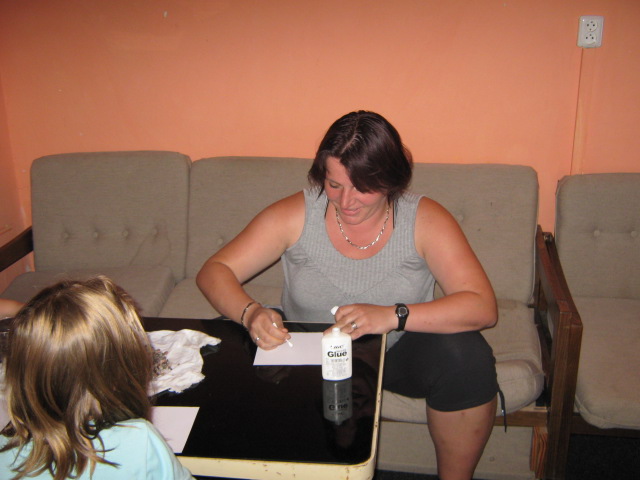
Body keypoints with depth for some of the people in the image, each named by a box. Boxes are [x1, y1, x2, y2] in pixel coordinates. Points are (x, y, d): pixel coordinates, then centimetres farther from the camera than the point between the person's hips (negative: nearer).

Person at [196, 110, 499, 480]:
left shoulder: (425, 220, -15)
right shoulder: (295, 215, -12)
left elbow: (483, 307, -23)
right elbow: (215, 271, -10)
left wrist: (393, 316, -38)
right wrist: (250, 313, -32)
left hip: (397, 353, 0)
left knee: (467, 355, -30)